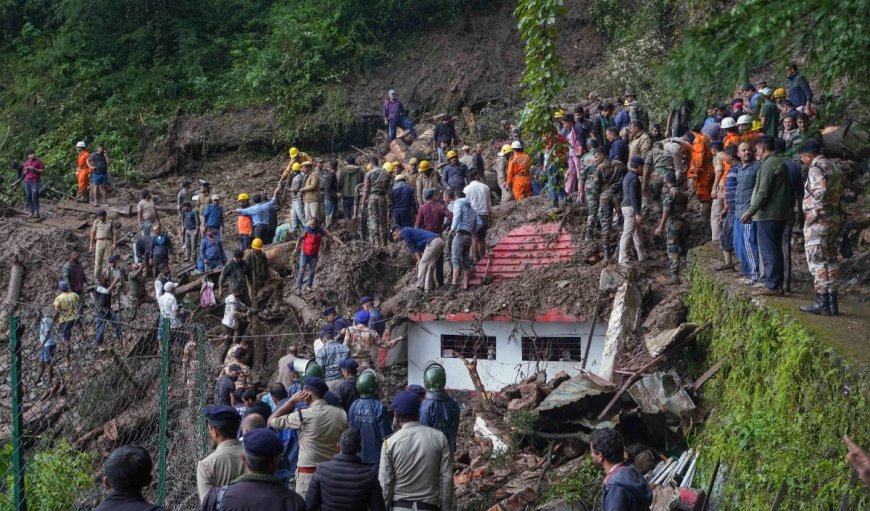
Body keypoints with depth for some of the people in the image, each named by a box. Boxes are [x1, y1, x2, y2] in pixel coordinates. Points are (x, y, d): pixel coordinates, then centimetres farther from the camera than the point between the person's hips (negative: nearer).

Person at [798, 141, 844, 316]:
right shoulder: (834, 167, 17)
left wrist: (814, 212, -18)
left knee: (817, 260, -6)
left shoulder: (816, 168, -11)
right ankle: (832, 301, 14)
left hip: (819, 219, -9)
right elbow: (840, 194, 16)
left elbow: (820, 191, -26)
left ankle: (822, 302, -8)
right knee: (830, 259, 12)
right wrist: (838, 214, 16)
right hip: (835, 218, 9)